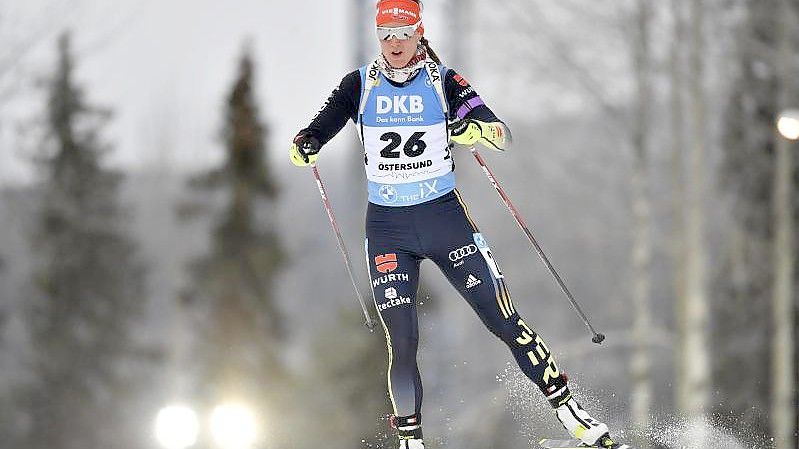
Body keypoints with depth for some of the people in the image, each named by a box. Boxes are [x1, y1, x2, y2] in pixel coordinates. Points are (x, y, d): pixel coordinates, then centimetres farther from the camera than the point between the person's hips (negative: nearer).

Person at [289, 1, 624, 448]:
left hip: (444, 215, -1)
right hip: (387, 227, 1)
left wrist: (478, 128, -31)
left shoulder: (443, 81, -1)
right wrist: (305, 146, -26)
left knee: (506, 322, -2)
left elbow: (504, 136, -8)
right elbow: (320, 129, -2)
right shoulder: (360, 85, 3)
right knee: (402, 343, -8)